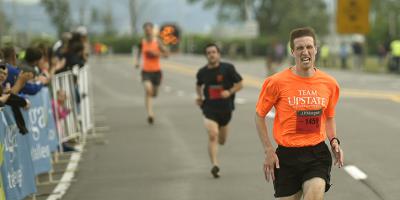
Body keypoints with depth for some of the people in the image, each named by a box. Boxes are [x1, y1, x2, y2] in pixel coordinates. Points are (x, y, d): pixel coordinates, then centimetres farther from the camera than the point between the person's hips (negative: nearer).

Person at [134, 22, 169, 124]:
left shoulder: (157, 41, -5)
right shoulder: (142, 42, 2)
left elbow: (166, 54, -3)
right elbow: (139, 52, 21)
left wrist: (156, 53, -17)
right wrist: (137, 61, 5)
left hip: (156, 71, 0)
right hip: (146, 71, 0)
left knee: (154, 93, 13)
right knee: (148, 90, -24)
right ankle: (150, 113, -28)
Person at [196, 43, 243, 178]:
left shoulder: (228, 68, -7)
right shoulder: (202, 72, 0)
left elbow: (239, 84, -2)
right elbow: (199, 85, 21)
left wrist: (229, 92, -18)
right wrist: (199, 96, 6)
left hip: (225, 108, 1)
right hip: (209, 108, -1)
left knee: (221, 141, 15)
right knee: (213, 135, -22)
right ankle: (215, 165, -24)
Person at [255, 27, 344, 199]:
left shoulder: (329, 83, 4)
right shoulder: (277, 82, -6)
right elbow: (259, 116, 4)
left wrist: (334, 141, 4)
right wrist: (269, 150, -3)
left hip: (317, 154, 1)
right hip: (287, 155, -1)